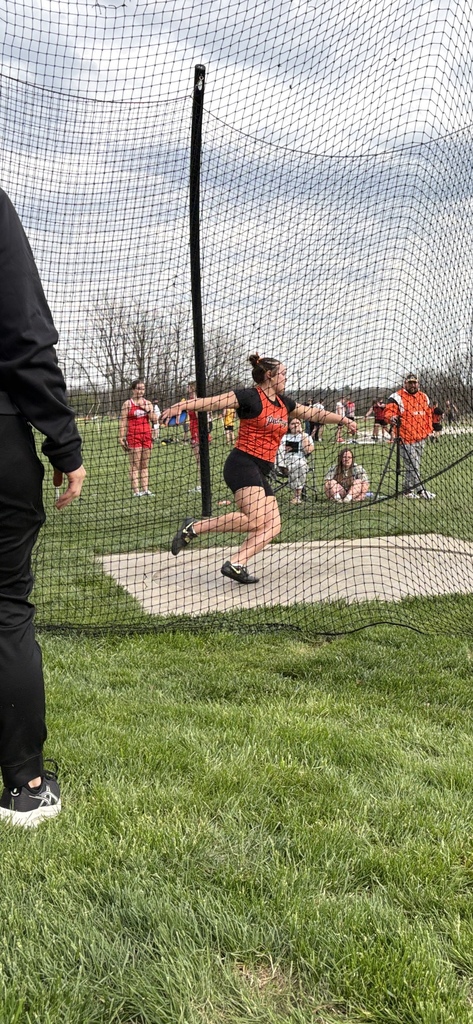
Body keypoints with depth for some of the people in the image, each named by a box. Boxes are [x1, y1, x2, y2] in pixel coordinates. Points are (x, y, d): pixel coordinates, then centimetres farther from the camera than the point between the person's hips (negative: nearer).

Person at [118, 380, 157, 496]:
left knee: (145, 465, 6)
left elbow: (155, 420, 10)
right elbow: (123, 422, -3)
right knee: (135, 464, -6)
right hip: (133, 436, -5)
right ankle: (135, 490, -6)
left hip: (147, 435, 5)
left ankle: (145, 489, 9)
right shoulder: (127, 404, 1)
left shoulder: (148, 403, 14)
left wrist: (147, 410, -5)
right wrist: (121, 437, -10)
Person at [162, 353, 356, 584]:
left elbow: (315, 414, 30)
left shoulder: (284, 403, 17)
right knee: (255, 520, -24)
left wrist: (344, 420, 37)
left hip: (261, 472, 9)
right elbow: (212, 402, -15)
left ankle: (236, 565, -9)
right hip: (243, 464, -9)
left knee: (272, 526, -4)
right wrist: (182, 405, -29)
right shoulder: (250, 397, -6)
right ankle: (193, 527, -14)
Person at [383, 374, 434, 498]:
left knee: (412, 466, 12)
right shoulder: (397, 397, -6)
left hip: (420, 438, 7)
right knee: (412, 465, -8)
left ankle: (408, 490, 19)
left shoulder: (424, 397, 15)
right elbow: (388, 412, -14)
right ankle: (420, 490, -3)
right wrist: (391, 418, -35)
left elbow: (428, 414, 24)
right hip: (406, 438, -7)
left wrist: (428, 430, 19)